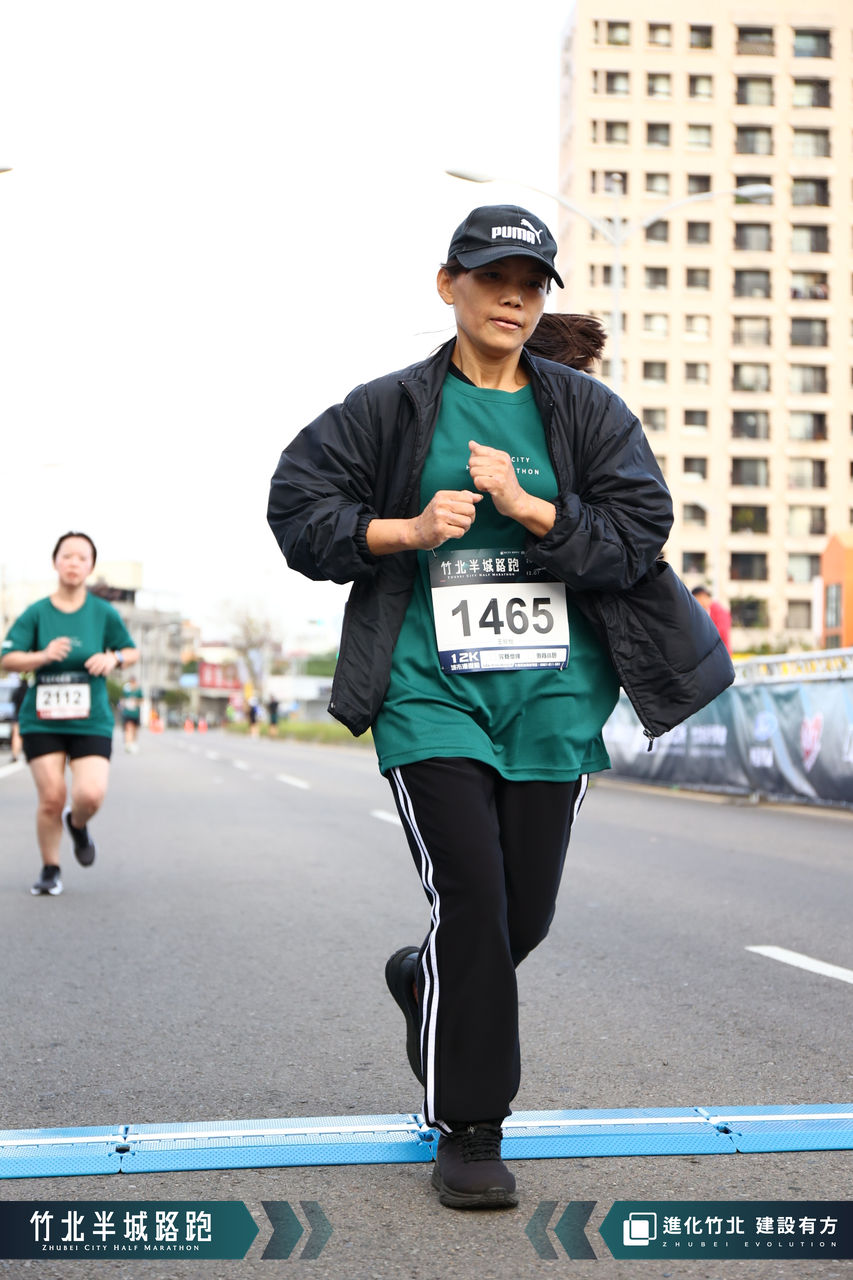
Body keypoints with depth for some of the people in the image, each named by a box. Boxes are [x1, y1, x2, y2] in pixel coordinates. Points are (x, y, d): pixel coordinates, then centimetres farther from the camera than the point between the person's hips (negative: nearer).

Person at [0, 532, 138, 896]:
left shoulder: (104, 613, 2)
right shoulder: (36, 614, 0)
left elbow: (131, 652, 13)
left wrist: (113, 658, -10)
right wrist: (43, 655, -22)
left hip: (91, 721, 0)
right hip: (42, 721, 0)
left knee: (91, 795, -16)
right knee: (51, 798, -6)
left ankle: (77, 824, 21)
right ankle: (50, 869, 17)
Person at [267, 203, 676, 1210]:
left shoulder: (587, 412, 9)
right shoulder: (390, 409, 4)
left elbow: (640, 532, 0)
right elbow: (298, 508, 4)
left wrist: (527, 507, -13)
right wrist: (408, 532, -10)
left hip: (551, 698, 3)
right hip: (431, 689, -3)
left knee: (525, 914, 7)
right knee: (471, 902, -11)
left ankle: (425, 982, 42)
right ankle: (468, 1131, 4)